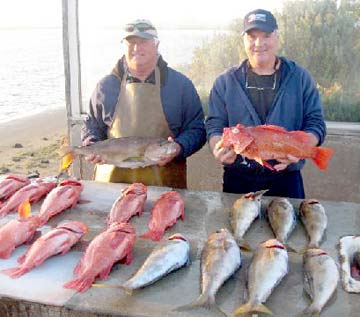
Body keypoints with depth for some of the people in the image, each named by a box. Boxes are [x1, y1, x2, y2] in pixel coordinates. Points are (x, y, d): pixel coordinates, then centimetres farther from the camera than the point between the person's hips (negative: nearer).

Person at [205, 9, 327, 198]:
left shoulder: (300, 78, 3)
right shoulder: (225, 82, 3)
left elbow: (315, 123, 1)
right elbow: (215, 125, 1)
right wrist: (219, 148, -21)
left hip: (285, 179, 0)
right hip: (237, 180, 1)